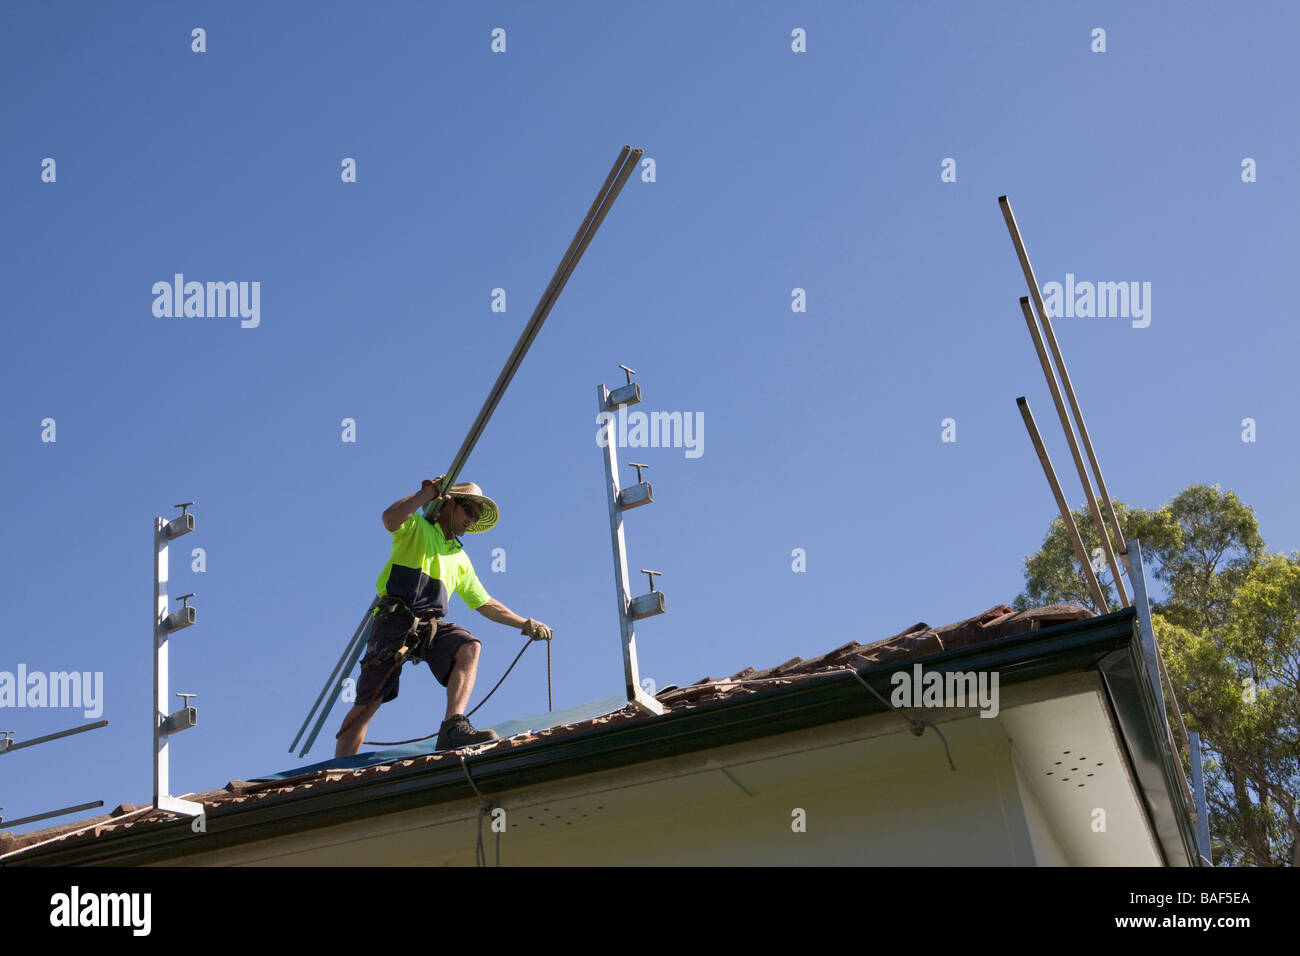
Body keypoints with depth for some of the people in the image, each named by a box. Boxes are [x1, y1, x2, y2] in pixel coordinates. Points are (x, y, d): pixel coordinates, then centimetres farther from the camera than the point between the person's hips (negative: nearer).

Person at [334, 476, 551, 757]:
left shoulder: (460, 559, 28)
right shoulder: (416, 528, 10)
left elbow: (485, 604, 32)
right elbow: (390, 519, -14)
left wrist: (525, 624, 26)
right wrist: (429, 491, -6)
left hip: (432, 626, 5)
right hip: (395, 619, -5)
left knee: (469, 647, -27)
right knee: (368, 702, -11)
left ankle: (453, 728, -39)